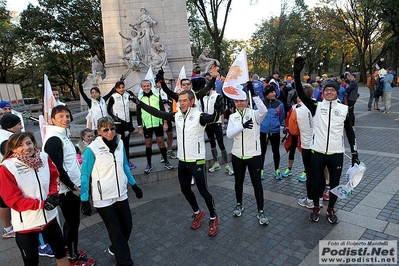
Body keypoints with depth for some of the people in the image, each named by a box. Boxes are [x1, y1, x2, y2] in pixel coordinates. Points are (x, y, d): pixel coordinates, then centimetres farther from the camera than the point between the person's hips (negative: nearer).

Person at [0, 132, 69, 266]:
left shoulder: (44, 158, -8)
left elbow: (54, 178, 6)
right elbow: (12, 199, -18)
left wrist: (53, 194, -13)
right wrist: (41, 204, -24)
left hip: (49, 216, 4)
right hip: (26, 223, -3)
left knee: (60, 249, 22)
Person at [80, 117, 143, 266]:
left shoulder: (119, 144, -1)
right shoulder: (92, 149, -17)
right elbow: (85, 176, -11)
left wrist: (134, 185, 14)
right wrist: (85, 200, -11)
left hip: (121, 195, 5)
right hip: (103, 199, -5)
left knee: (127, 226, 13)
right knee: (115, 231, 3)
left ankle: (115, 249, 43)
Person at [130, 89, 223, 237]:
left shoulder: (199, 116, -14)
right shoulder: (177, 115, 2)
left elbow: (212, 118, -34)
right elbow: (157, 113, 4)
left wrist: (217, 110, -56)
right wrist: (139, 102, 2)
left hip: (197, 161, -6)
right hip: (182, 161, 6)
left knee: (203, 191, 3)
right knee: (185, 190, 16)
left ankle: (213, 218, 25)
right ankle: (198, 213, 40)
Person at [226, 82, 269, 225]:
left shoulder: (254, 114, -6)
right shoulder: (232, 117, 2)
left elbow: (264, 110, -31)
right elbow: (229, 134, -12)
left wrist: (253, 94, -37)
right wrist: (243, 125, -28)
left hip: (253, 155, -3)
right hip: (237, 155, 3)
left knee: (257, 183, 4)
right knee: (238, 181, 17)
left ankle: (261, 211, 18)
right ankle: (239, 204, 38)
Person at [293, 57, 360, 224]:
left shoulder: (344, 109, 2)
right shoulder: (316, 106, -1)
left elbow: (350, 132, 6)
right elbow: (301, 94, -16)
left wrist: (354, 154, 3)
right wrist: (297, 74, -28)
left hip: (336, 153, 1)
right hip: (317, 151, -1)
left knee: (334, 183, 12)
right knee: (316, 181, 10)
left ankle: (331, 210, 33)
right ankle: (316, 208, 32)